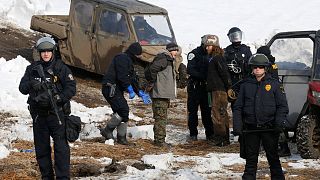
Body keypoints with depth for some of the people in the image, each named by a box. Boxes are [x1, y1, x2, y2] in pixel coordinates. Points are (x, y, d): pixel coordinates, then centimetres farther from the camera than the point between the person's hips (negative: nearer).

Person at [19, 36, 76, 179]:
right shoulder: (32, 68, 8)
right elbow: (22, 88, 4)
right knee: (41, 147, 9)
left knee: (61, 146, -9)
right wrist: (32, 85, -18)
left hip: (57, 112, -4)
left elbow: (71, 88, -6)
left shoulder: (60, 68, -1)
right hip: (39, 114, 4)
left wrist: (57, 98, -19)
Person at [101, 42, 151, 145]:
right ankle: (107, 131, -10)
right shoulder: (122, 58, -11)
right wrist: (130, 90, -18)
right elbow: (122, 76, -21)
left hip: (117, 90, 11)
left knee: (122, 112, 5)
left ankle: (121, 137, 6)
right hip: (111, 88, -11)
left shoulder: (128, 60, 23)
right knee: (123, 110, -18)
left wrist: (140, 93, 21)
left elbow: (133, 79, 26)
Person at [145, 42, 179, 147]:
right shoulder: (163, 59, -12)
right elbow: (151, 70, -24)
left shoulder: (168, 60, 21)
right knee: (161, 118, -9)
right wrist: (154, 82, -14)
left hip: (165, 95, 11)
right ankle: (159, 140, -7)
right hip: (160, 95, -11)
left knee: (162, 118, 14)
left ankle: (159, 140, 19)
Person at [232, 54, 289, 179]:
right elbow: (238, 107, 9)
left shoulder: (274, 84, 3)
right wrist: (237, 127, -2)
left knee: (273, 157, 5)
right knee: (251, 158, 7)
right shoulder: (246, 85, 8)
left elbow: (282, 106, 1)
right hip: (250, 128, 2)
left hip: (269, 127, -2)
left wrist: (280, 122, -14)